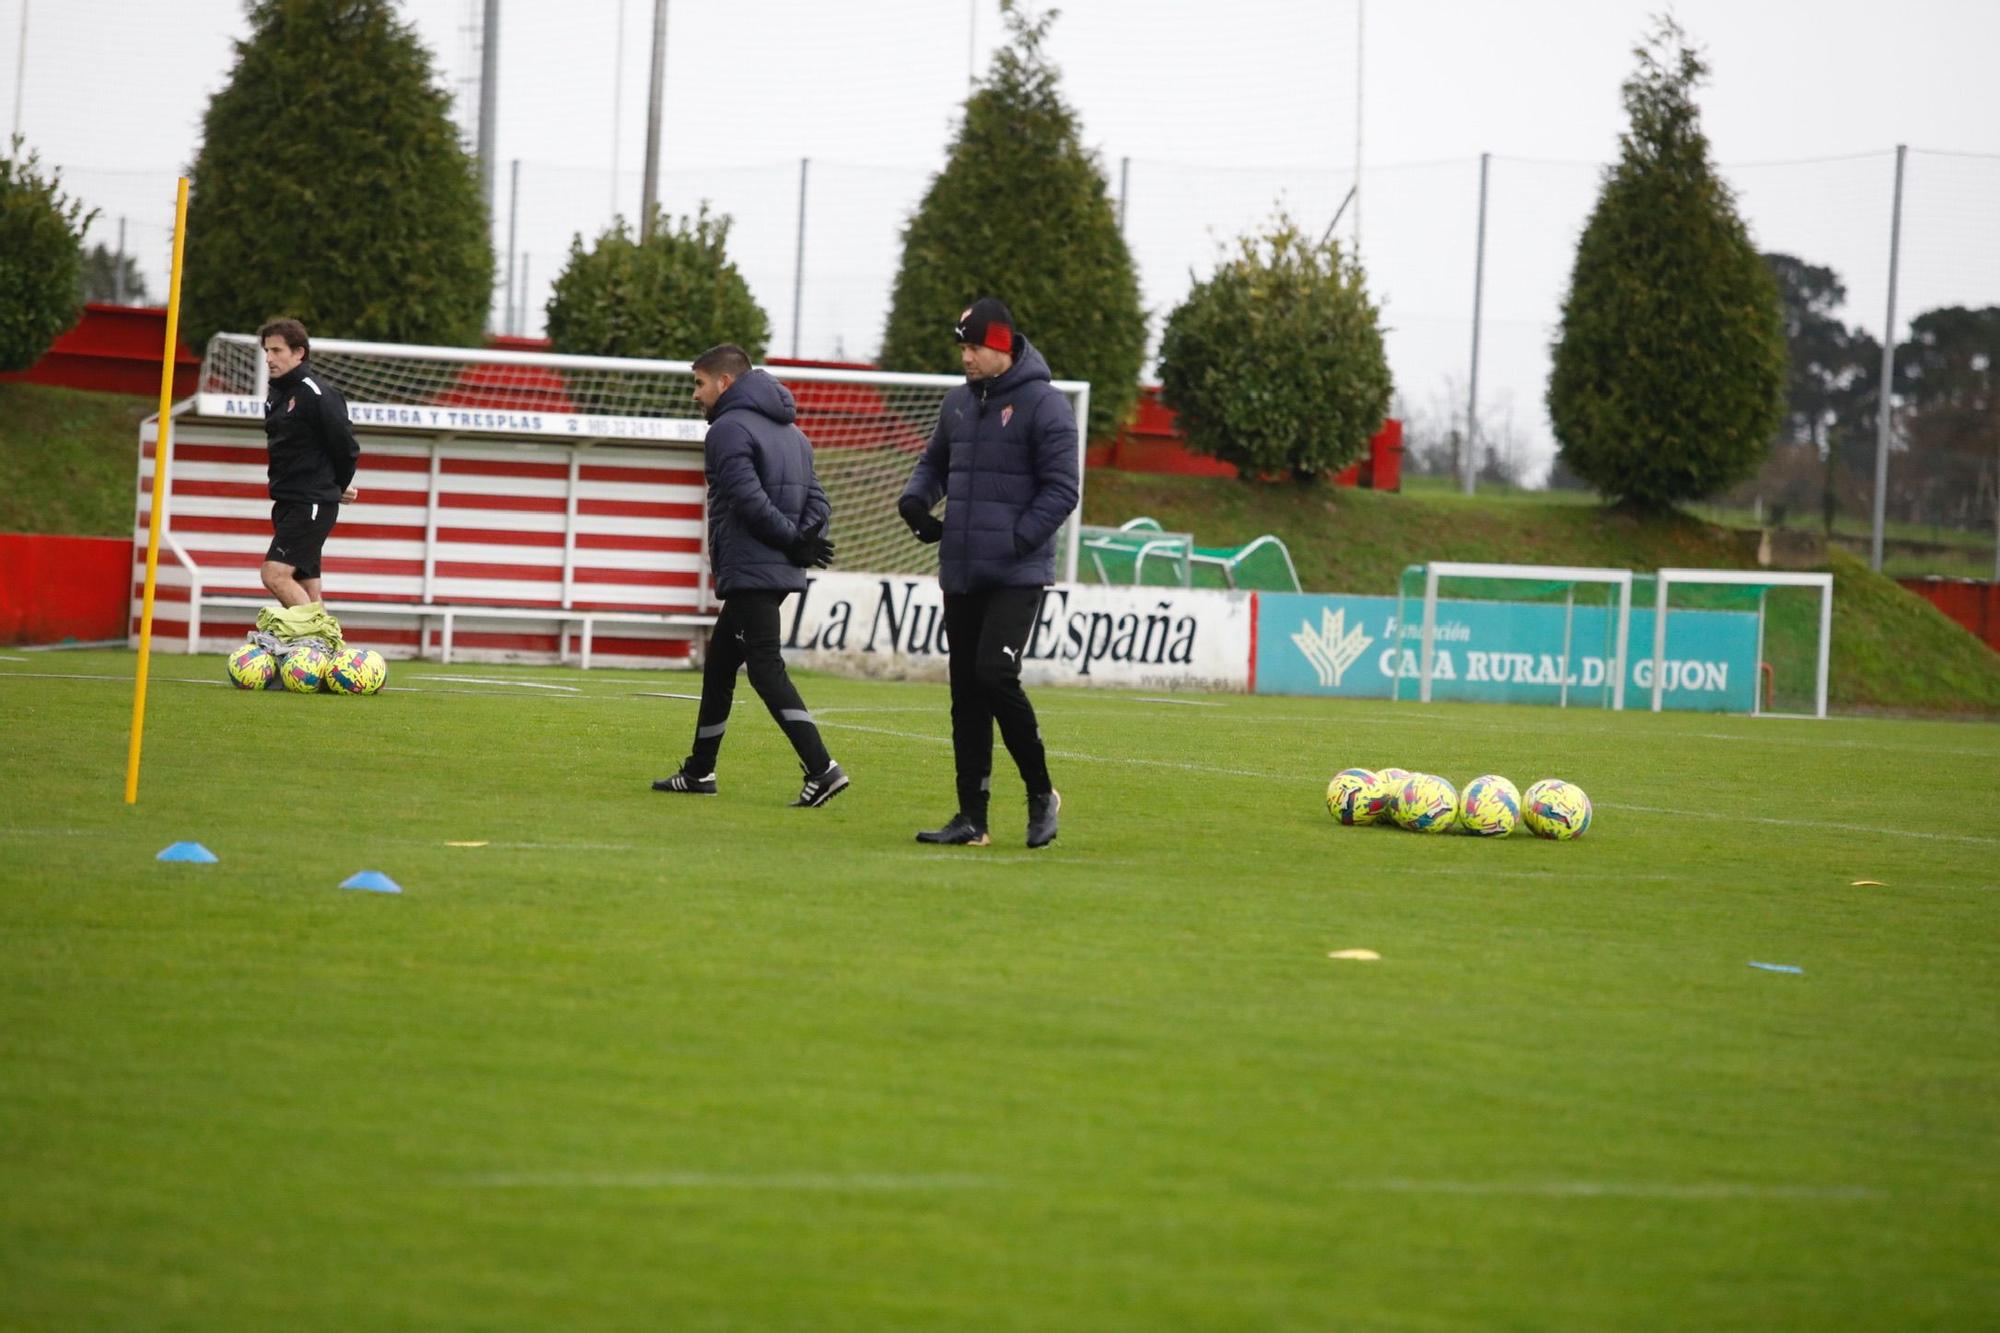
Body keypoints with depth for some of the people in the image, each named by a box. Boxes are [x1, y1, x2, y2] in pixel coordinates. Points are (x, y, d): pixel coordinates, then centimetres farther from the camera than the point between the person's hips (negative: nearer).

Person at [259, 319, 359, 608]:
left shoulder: (317, 393, -14)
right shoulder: (275, 394, 12)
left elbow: (345, 446, -12)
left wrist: (339, 487, 4)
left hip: (313, 504, -9)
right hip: (287, 503, 9)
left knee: (275, 574, -19)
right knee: (305, 589, 8)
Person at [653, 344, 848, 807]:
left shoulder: (729, 429, -10)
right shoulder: (791, 431, 19)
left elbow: (750, 501, -21)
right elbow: (817, 500, 12)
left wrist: (795, 540, -11)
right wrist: (805, 542, -4)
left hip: (749, 572, -10)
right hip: (780, 573, 10)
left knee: (765, 667, -12)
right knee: (719, 663, 19)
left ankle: (821, 769, -22)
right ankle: (699, 771, 27)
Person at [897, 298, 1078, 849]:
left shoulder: (1042, 405, -8)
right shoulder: (958, 403, 13)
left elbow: (1061, 489, -11)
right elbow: (935, 463, 25)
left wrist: (1016, 540, -18)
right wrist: (915, 499, 3)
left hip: (1017, 575, -7)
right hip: (961, 575, 7)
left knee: (995, 674, -18)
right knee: (966, 691, 5)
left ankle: (1041, 793, 0)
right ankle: (971, 818, 9)